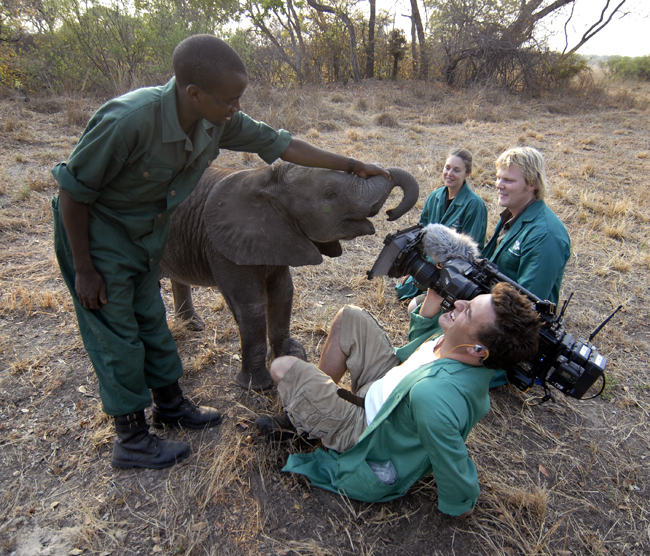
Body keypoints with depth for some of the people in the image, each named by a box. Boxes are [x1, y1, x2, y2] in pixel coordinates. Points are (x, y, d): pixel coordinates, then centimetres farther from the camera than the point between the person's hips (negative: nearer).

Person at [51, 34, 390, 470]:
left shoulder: (218, 120, -15)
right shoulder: (128, 120, -35)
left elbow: (278, 143, -4)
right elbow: (72, 192, -23)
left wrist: (351, 165, 0)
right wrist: (84, 270, -17)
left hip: (148, 234, 6)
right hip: (97, 234, -6)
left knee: (151, 320, 17)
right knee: (117, 338, 2)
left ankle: (171, 404, 35)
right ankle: (132, 441, 19)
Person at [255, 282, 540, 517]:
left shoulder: (433, 397, -44)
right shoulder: (451, 338, -20)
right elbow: (419, 340, 3)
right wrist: (434, 295, -13)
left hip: (366, 436, -7)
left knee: (283, 367, -8)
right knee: (350, 316, 7)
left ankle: (299, 417, 29)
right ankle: (317, 385, 27)